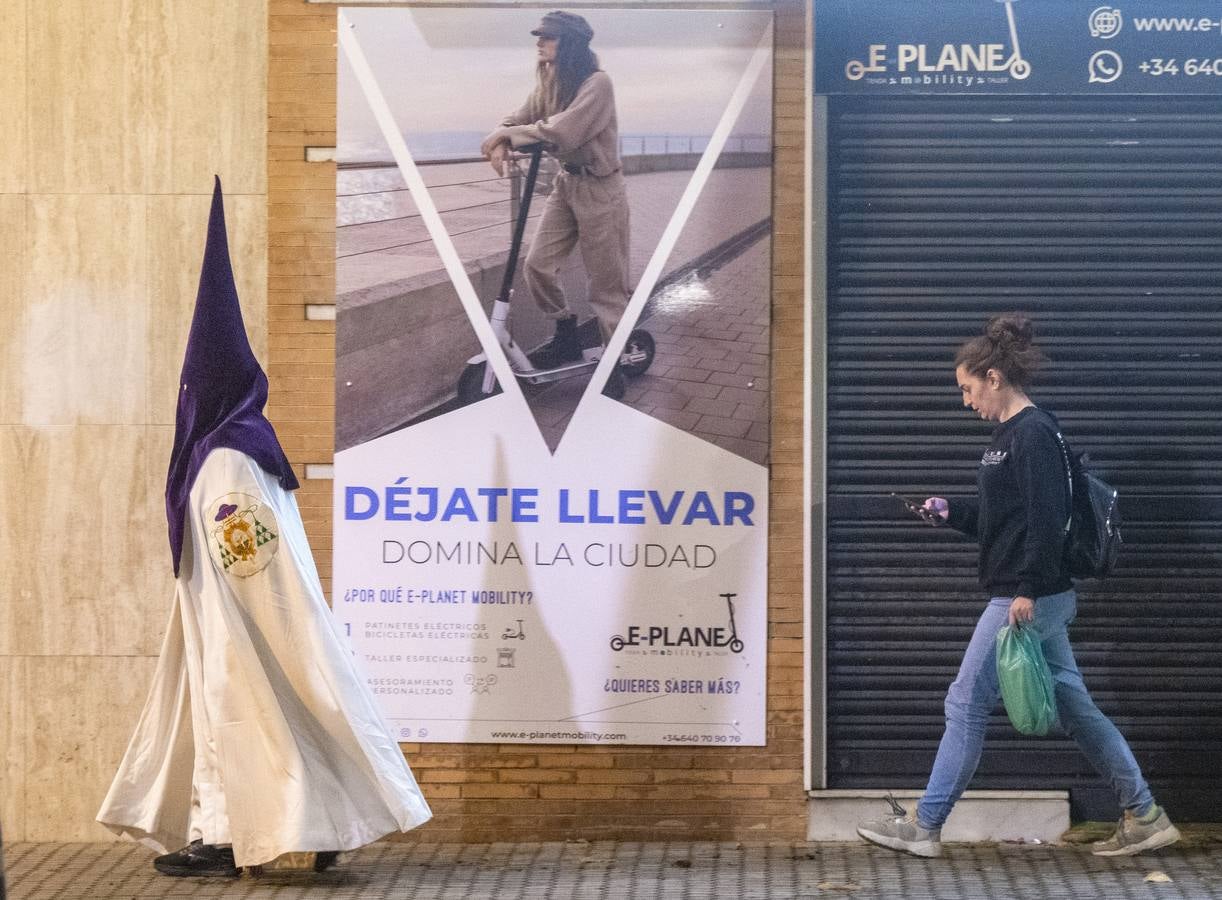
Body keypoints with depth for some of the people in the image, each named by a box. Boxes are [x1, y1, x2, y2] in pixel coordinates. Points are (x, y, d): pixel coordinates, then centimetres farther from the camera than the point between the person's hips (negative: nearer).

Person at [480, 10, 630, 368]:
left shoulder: (597, 83, -19)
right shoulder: (549, 82, 6)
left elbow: (562, 131, -29)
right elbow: (519, 119, 1)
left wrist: (509, 134, -21)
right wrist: (500, 142, -21)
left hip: (599, 189, -7)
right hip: (566, 183, 7)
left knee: (606, 282, 0)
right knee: (537, 265, 2)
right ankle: (566, 336, 20)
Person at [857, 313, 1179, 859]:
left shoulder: (1034, 434, -14)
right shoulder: (1009, 435, 16)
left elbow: (1047, 518, -21)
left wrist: (1028, 590, -23)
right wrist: (952, 513, 8)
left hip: (1030, 599, -10)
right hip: (1037, 599, 10)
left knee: (966, 703, -3)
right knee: (1072, 706, 11)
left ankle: (923, 827, 5)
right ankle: (1144, 816, 15)